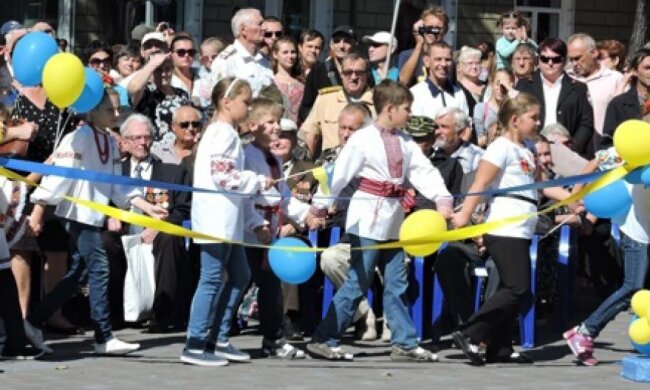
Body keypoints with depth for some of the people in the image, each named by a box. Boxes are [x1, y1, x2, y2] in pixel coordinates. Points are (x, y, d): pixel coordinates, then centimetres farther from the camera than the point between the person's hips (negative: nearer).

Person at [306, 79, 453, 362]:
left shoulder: (405, 143, 9)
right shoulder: (363, 139, -11)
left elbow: (424, 172, 2)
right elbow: (339, 175, -12)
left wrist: (442, 199, -14)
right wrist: (319, 208, -13)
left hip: (393, 220, 7)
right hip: (368, 219, -7)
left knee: (397, 285, 10)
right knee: (357, 283, -6)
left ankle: (404, 343, 15)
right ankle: (323, 340, 0)